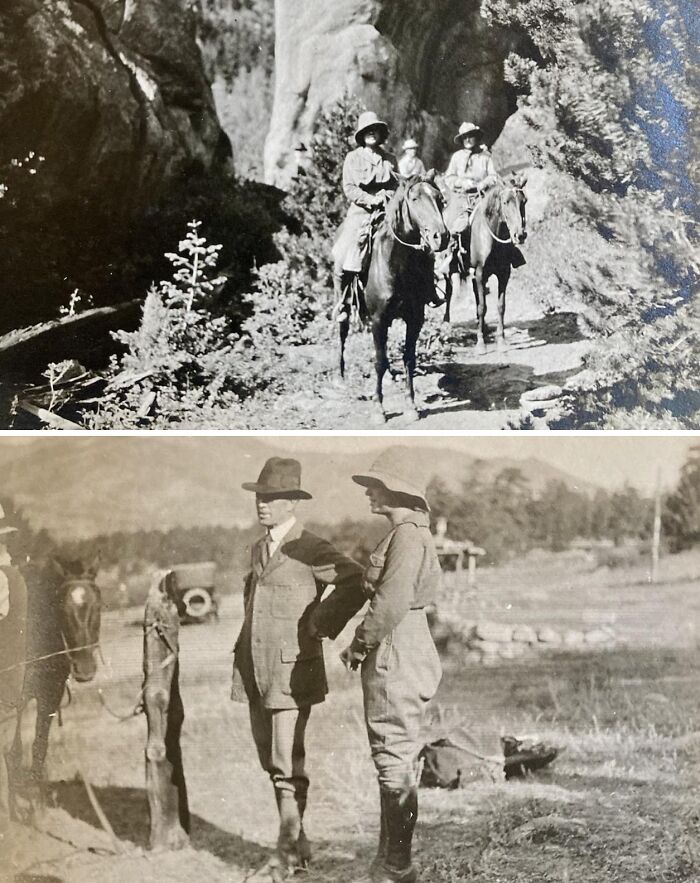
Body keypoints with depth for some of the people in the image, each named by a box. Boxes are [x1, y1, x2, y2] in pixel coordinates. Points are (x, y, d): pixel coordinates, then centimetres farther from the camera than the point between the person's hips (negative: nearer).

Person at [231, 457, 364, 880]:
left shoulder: (311, 550, -11)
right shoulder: (259, 549, 14)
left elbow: (356, 582, -24)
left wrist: (326, 626, -16)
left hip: (293, 670, -8)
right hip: (254, 669, 8)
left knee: (287, 764, -6)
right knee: (271, 762, 12)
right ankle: (300, 843, 25)